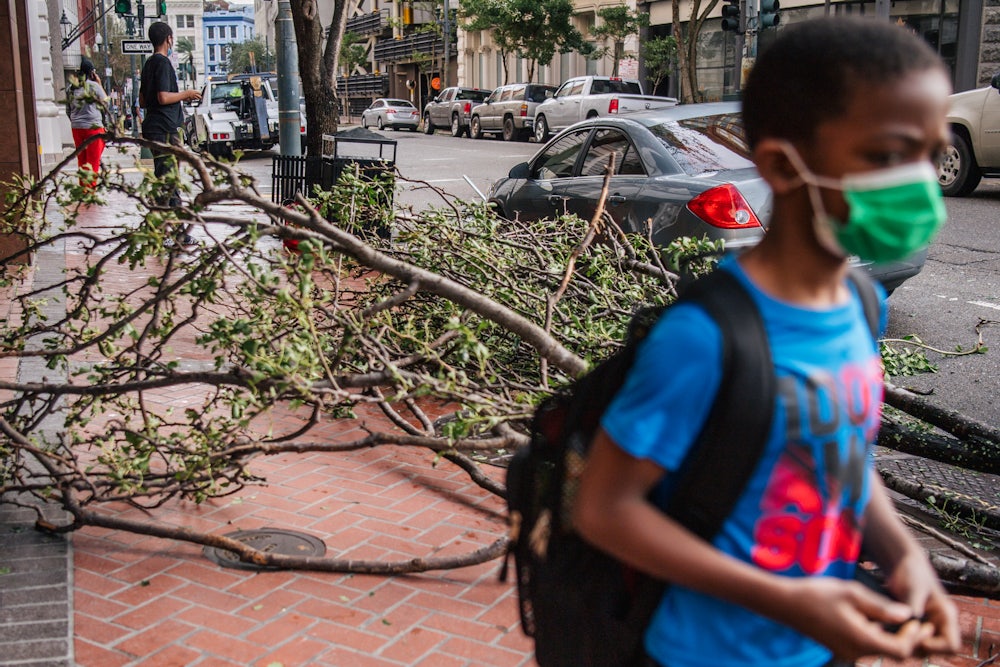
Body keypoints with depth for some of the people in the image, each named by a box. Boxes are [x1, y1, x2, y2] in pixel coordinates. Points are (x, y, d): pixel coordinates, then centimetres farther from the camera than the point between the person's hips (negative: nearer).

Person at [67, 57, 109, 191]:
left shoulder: (71, 88, 9)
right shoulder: (94, 86, -9)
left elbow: (68, 109, 13)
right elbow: (105, 102, 0)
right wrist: (100, 84, 6)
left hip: (76, 128, 6)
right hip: (93, 127, -6)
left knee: (81, 160, 13)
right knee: (94, 161, -2)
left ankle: (83, 187, 16)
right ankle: (91, 186, -4)